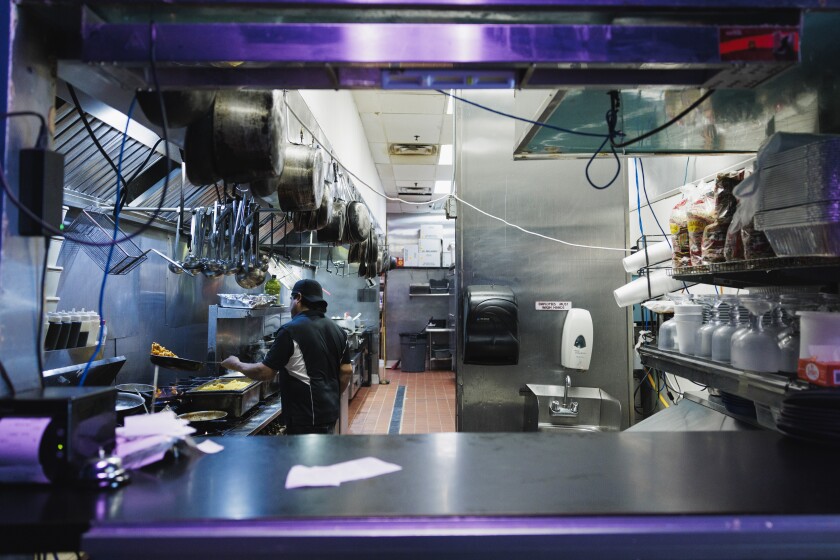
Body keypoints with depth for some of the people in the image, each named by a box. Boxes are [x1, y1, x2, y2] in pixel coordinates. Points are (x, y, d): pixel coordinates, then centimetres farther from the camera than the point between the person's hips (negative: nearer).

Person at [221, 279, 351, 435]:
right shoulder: (337, 330, 6)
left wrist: (237, 365, 5)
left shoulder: (291, 331, -15)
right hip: (330, 412, 8)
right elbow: (346, 371, 7)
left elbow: (265, 373, -12)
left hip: (306, 417, -7)